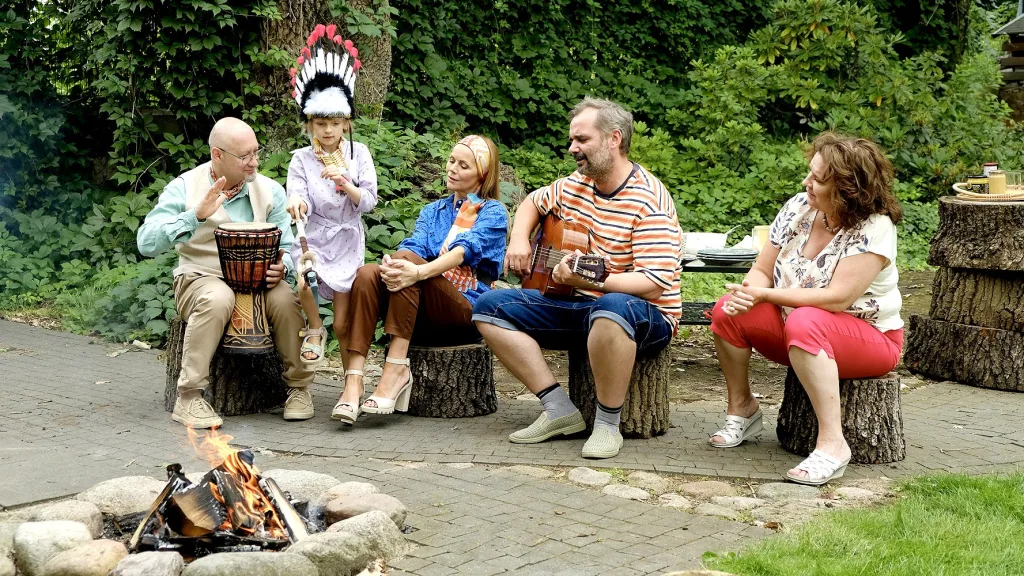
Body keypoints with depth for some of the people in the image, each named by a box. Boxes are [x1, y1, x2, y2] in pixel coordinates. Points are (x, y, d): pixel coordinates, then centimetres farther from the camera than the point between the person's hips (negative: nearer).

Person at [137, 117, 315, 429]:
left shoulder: (270, 190, 4)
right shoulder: (184, 188, -5)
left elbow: (287, 247, 5)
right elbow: (146, 243, -15)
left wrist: (281, 267, -20)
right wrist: (196, 215, -27)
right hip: (200, 278, -3)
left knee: (285, 298, -29)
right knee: (217, 298, -37)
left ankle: (298, 386, -7)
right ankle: (188, 398, -28)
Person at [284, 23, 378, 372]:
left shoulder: (358, 153, 1)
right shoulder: (301, 159, 0)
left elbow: (369, 202, -5)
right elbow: (299, 198, -13)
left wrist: (345, 183, -24)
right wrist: (298, 203, -37)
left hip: (346, 244, 0)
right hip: (312, 241, 0)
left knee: (344, 325, 0)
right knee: (299, 282, -34)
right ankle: (314, 328, -3)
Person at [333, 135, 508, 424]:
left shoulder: (493, 212, 5)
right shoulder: (432, 211, 23)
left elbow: (465, 250, -15)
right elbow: (414, 247, 2)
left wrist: (418, 272, -34)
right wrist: (393, 266, -24)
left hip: (467, 309, -5)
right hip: (422, 311, 5)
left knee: (407, 260, -30)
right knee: (367, 274, -24)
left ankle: (396, 369, -38)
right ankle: (353, 381, -38)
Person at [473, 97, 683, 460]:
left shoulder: (648, 201, -17)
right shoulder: (575, 185, 6)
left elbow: (654, 284, -26)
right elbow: (533, 203, 27)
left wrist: (590, 280, -39)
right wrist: (519, 240, 6)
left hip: (646, 317, -8)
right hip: (579, 306, 8)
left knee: (612, 307, -44)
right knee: (490, 307, -6)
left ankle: (608, 424, -25)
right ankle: (560, 410, -12)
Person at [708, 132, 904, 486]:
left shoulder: (874, 228, -21)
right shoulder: (799, 208, -4)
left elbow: (837, 298, -29)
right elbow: (762, 270, 1)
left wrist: (765, 294, -25)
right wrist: (748, 294, -23)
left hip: (870, 337, -6)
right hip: (802, 335, 7)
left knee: (803, 323, -37)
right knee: (727, 311, -13)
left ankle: (832, 444, -36)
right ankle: (742, 409, 7)